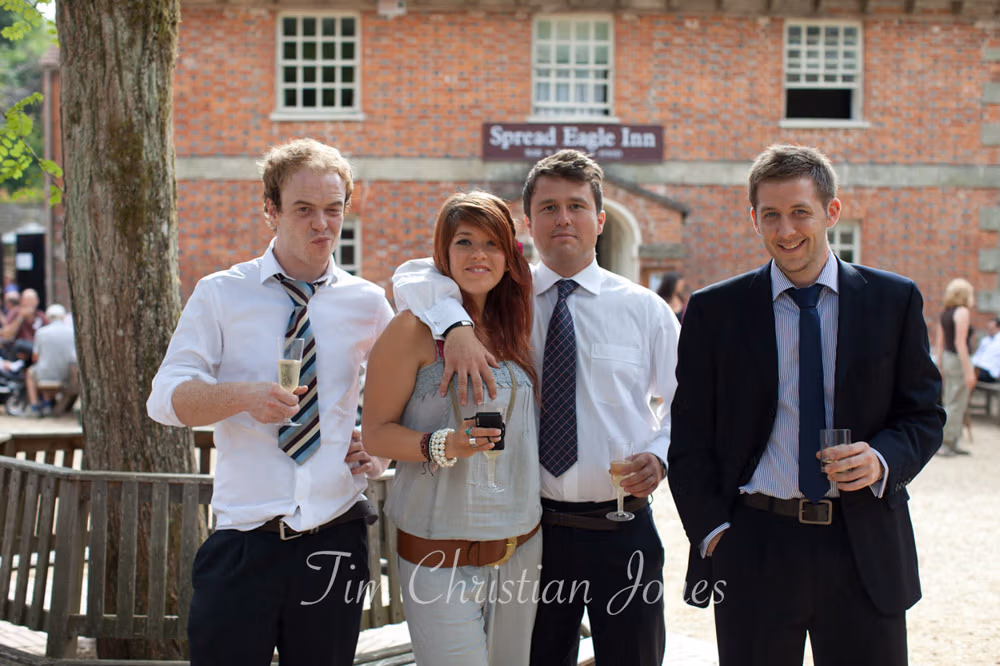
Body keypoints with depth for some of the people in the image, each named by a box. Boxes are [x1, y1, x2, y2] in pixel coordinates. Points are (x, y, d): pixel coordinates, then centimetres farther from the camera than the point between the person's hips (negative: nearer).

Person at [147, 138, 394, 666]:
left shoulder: (367, 303, 7)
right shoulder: (221, 295, 2)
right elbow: (165, 399, -7)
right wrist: (243, 395, -25)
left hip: (336, 543, 2)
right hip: (243, 543, -2)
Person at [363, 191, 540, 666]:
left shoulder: (514, 327, 11)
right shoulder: (415, 329, -7)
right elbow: (375, 432, -8)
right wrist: (442, 445, -22)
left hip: (520, 545, 6)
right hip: (441, 551, -6)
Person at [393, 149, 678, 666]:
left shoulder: (644, 308, 4)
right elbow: (412, 278, -6)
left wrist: (660, 455, -12)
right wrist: (456, 327, -25)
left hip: (623, 530, 0)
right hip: (535, 527, 0)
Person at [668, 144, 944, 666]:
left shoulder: (894, 300, 6)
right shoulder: (713, 311, 3)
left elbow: (923, 414, 9)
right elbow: (690, 437, 5)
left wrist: (882, 460, -12)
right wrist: (712, 533, -4)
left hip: (866, 548, 1)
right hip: (753, 547, -1)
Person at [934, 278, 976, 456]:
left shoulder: (944, 314, 12)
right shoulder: (962, 312, -12)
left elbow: (939, 343, 15)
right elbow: (960, 343, -18)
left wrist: (939, 366, 22)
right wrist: (968, 371, -18)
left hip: (947, 359, 9)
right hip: (959, 361, -9)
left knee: (952, 403, 13)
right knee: (956, 404, -4)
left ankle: (952, 444, 17)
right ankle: (948, 444, -3)